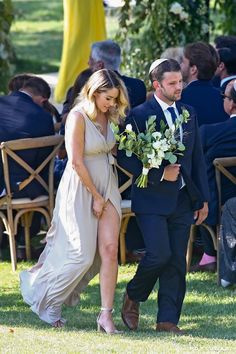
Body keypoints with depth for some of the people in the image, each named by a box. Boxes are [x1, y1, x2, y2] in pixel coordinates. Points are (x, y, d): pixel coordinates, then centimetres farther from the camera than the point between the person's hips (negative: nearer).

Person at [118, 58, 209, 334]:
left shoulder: (188, 114, 12)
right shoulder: (139, 116, -7)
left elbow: (197, 158, 16)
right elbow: (124, 157, -9)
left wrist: (203, 198, 13)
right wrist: (159, 174, -16)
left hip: (182, 200, 5)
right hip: (152, 200, -5)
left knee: (177, 262, 3)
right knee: (159, 254, -14)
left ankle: (168, 320, 8)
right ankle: (133, 296, 13)